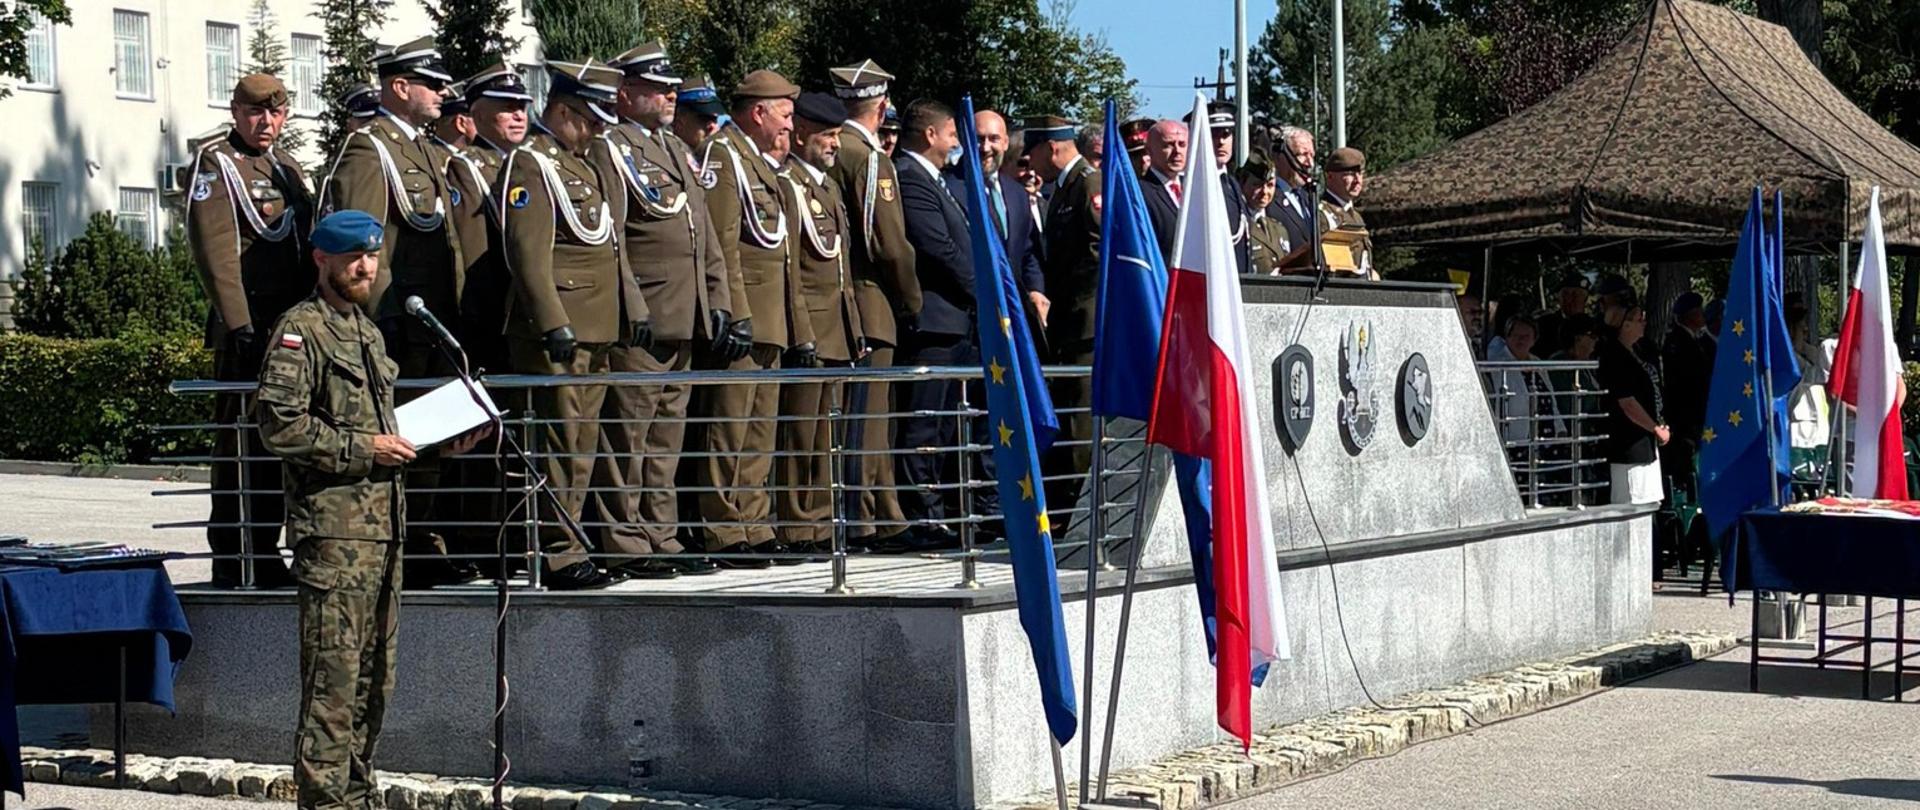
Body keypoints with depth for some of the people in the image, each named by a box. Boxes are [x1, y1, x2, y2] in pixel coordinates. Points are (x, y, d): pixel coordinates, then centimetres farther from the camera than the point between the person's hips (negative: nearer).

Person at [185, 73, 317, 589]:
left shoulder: (288, 168, 20)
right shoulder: (216, 164, -3)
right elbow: (213, 250, -13)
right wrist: (239, 324, -20)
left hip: (291, 327, 7)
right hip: (246, 328, -7)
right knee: (239, 441, -5)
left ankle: (265, 554, 15)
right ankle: (230, 561, -1)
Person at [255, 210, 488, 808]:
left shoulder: (368, 332, 21)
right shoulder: (301, 329, -7)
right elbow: (279, 424, -17)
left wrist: (435, 445, 13)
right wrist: (363, 448, -15)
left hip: (381, 526, 9)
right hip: (332, 528, -9)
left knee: (374, 678, 13)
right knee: (333, 677, -9)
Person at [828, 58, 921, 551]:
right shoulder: (871, 160, -12)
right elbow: (889, 244, -15)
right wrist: (911, 301, -2)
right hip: (869, 306, -8)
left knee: (872, 417, 14)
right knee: (865, 415, -5)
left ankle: (885, 517, 20)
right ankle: (859, 522, -4)